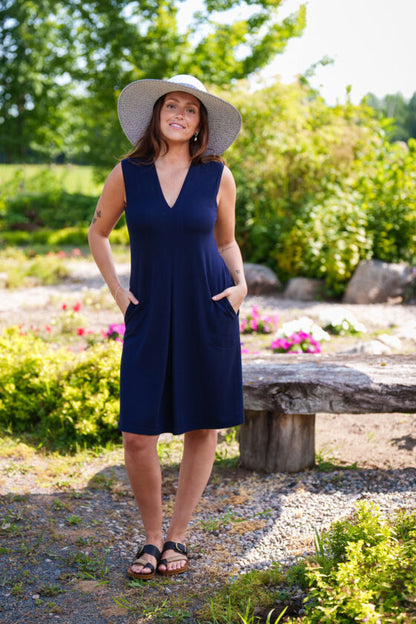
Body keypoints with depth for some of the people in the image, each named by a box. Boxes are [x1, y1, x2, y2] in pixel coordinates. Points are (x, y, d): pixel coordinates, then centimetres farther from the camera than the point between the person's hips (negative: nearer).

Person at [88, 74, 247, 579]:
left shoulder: (218, 177, 1)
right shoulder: (127, 173, 0)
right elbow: (97, 232, 14)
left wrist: (240, 285, -2)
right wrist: (115, 290, 5)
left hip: (208, 313, 1)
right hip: (150, 316, 0)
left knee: (203, 427, 5)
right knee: (137, 436, -4)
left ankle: (177, 536, 24)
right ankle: (150, 536, 20)